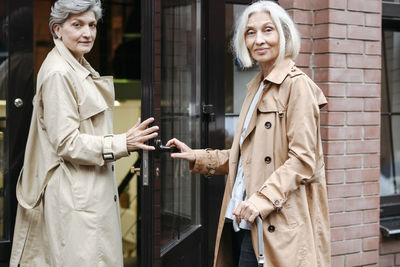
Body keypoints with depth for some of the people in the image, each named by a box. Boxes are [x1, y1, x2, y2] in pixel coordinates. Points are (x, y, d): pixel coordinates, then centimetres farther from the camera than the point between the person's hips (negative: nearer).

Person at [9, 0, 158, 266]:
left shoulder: (81, 68, 15)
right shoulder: (58, 73, -15)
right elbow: (66, 143, -18)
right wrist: (124, 143, -21)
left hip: (93, 191, 10)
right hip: (74, 195, -10)